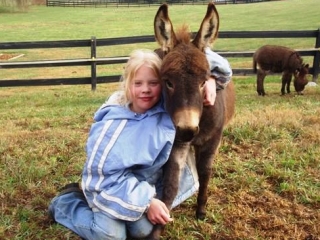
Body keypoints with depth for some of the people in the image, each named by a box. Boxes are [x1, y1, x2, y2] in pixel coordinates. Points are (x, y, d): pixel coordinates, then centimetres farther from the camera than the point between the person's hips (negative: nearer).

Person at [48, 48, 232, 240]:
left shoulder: (167, 107, -19)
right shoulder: (113, 125, -29)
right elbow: (106, 175, -23)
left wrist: (209, 80, -33)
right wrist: (147, 201, -24)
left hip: (144, 180, 5)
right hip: (111, 184, -4)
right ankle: (65, 201, 8)